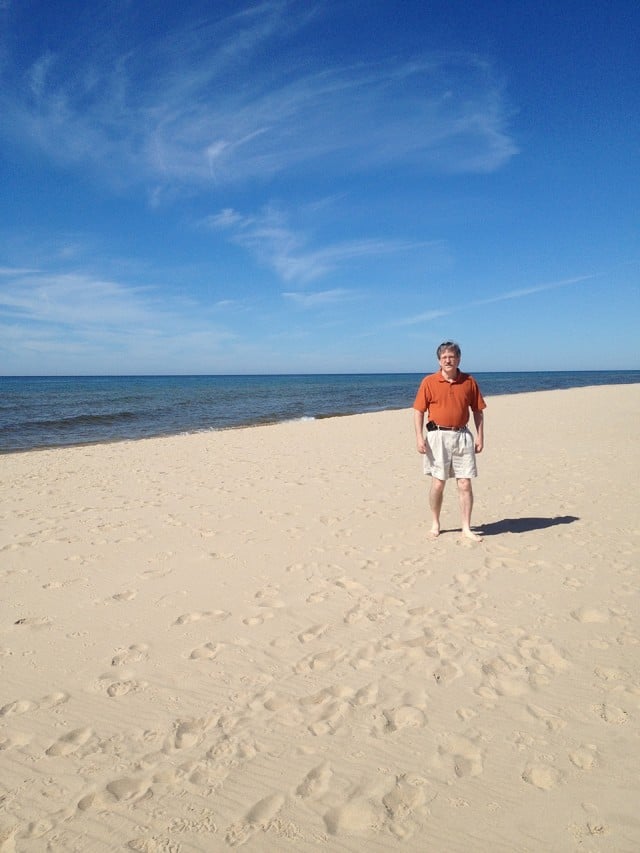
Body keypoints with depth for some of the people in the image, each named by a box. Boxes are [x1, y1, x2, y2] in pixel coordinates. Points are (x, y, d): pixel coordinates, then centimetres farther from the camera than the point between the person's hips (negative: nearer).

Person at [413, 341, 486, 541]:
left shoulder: (469, 382, 5)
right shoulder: (429, 382, 0)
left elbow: (478, 411, 10)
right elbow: (419, 410, -1)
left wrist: (480, 436, 5)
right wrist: (419, 436, -9)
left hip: (462, 436, 2)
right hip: (438, 436, -1)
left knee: (465, 484, 2)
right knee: (438, 484, 4)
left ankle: (466, 528, 13)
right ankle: (435, 524, 22)